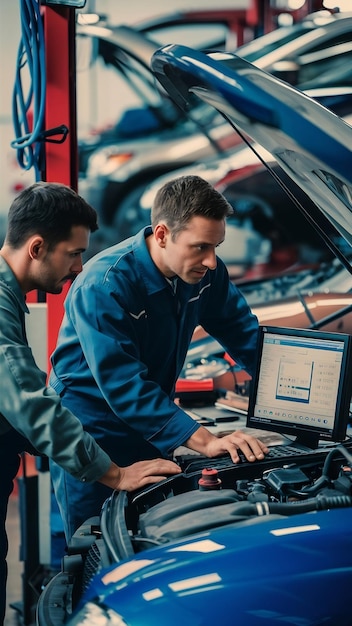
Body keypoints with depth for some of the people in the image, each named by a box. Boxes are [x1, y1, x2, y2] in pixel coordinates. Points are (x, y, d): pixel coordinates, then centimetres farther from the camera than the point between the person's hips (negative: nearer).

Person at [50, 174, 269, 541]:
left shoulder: (205, 272, -8)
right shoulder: (104, 285, -29)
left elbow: (246, 335, 3)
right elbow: (123, 385, -34)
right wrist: (205, 442, -39)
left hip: (150, 431, 6)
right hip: (91, 434, -6)